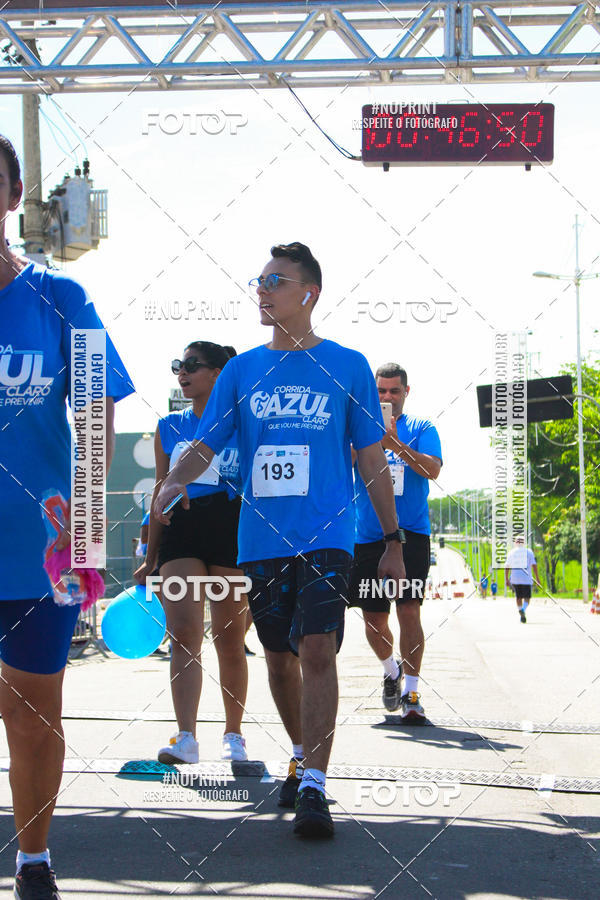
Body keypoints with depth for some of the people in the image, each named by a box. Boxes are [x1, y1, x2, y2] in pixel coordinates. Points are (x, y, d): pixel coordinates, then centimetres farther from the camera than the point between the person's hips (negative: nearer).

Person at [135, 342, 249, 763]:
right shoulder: (170, 427, 12)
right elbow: (161, 492, 16)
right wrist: (150, 559, 14)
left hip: (232, 531, -2)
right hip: (180, 530, 2)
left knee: (230, 640, 6)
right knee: (183, 633, -13)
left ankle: (233, 735, 20)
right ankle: (186, 737, -19)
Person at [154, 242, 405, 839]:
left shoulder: (347, 367, 3)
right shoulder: (242, 371, 9)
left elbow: (372, 462, 7)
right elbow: (205, 445, 5)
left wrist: (392, 542, 7)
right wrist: (175, 480, -18)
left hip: (326, 536, -3)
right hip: (260, 538, 4)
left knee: (317, 651, -17)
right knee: (279, 658, 12)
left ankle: (313, 788, -18)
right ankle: (301, 757, 33)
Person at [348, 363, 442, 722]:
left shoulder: (421, 428, 5)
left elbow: (433, 469, -11)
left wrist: (395, 444, -24)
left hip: (411, 535, -2)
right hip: (368, 537, 2)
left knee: (409, 611, -13)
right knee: (374, 618, 6)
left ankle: (411, 693, -8)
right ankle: (392, 671, 33)